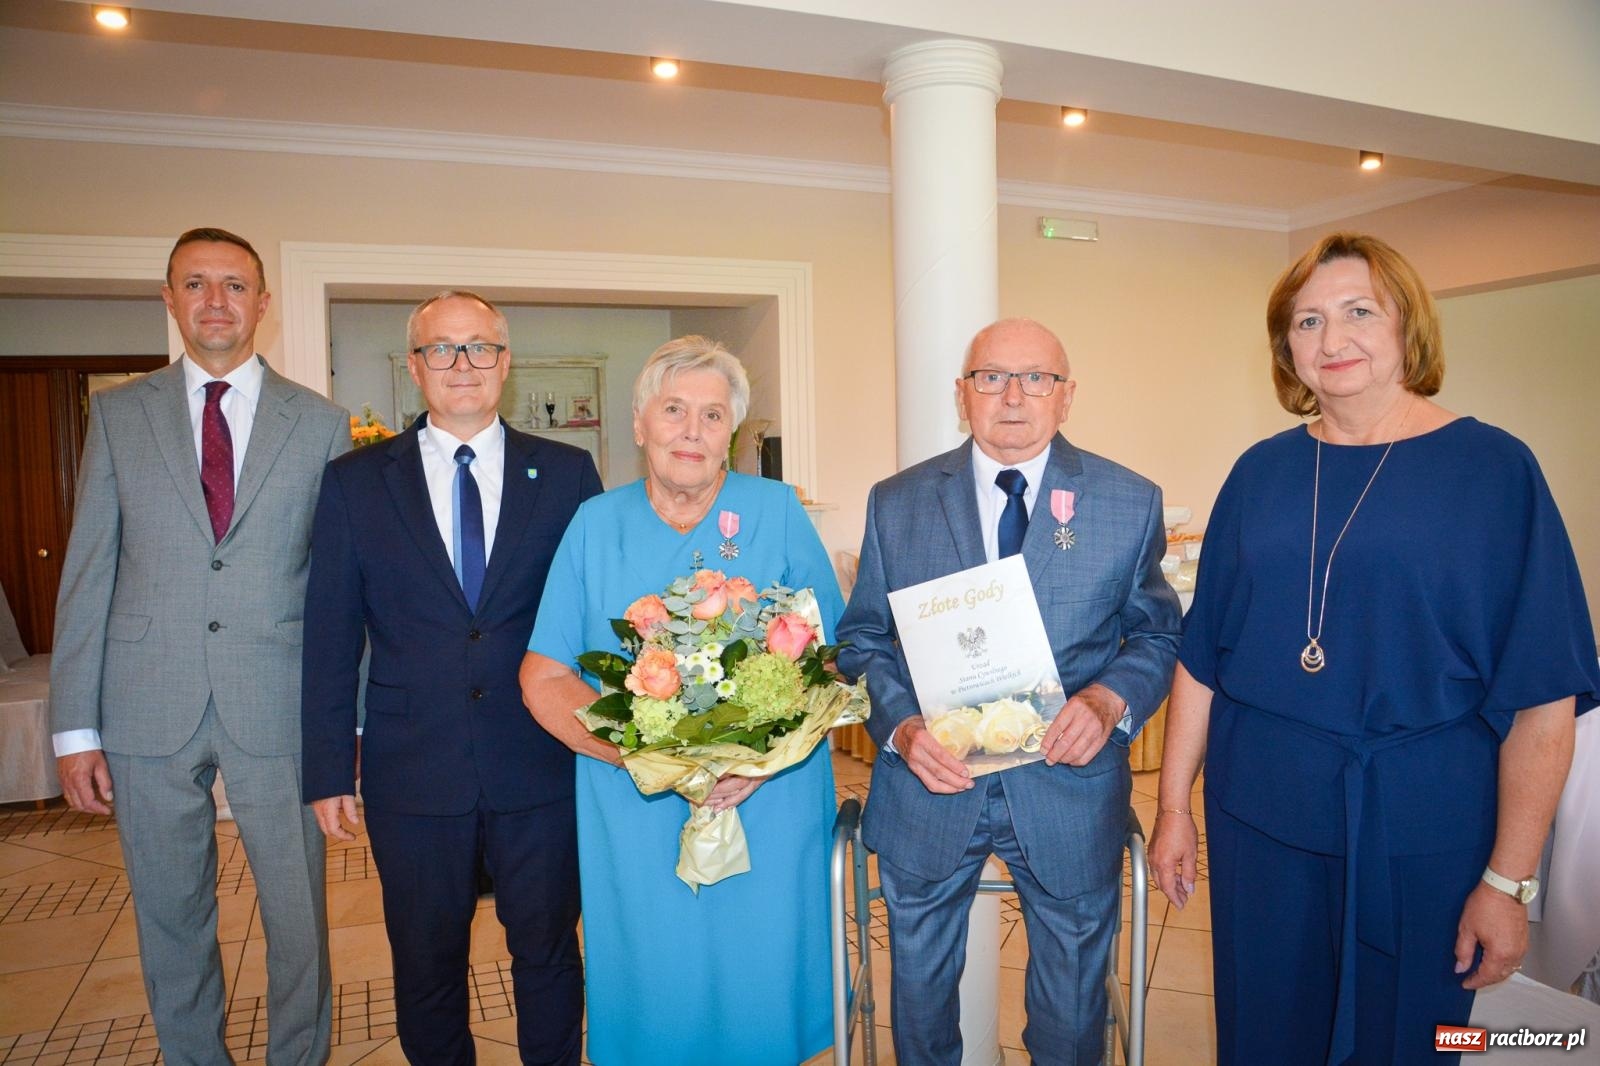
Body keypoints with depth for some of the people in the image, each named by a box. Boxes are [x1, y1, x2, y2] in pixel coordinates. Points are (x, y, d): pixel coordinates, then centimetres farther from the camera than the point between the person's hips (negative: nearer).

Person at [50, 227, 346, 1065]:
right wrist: (75, 726, 0)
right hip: (148, 713, 1)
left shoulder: (321, 424, 3)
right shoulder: (117, 413, 6)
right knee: (170, 922, 15)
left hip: (277, 711, -1)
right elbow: (87, 573, 4)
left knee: (298, 919, 9)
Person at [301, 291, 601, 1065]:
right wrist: (329, 770, 0)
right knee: (426, 965, 17)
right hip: (413, 774, 1)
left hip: (542, 768, 0)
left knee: (548, 954, 15)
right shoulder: (355, 482, 2)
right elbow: (330, 640, 3)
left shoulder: (568, 474, 1)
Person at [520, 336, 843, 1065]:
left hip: (771, 808, 0)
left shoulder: (778, 512, -1)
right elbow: (544, 679, 0)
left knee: (762, 982, 11)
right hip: (633, 813, 1)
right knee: (653, 987, 11)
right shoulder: (596, 524, 2)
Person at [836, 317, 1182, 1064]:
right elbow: (863, 639, 2)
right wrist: (900, 725, -15)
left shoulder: (1130, 503, -1)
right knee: (919, 989, 21)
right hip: (930, 784, 1)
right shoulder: (895, 503, 0)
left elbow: (1158, 635, 4)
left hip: (1068, 787, 0)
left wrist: (1110, 700, -16)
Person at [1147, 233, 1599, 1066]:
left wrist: (1508, 879, -10)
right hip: (1260, 815, 2)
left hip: (1422, 835, -2)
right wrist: (1174, 805, 3)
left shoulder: (1494, 469, -7)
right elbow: (1201, 657, 3)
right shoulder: (1262, 472, 2)